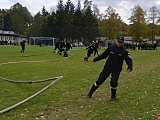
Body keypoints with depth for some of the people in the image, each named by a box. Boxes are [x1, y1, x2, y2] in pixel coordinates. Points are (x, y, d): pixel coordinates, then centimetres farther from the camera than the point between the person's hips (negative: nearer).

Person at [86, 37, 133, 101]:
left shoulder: (124, 52, -9)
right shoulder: (111, 48, -3)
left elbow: (129, 60, -13)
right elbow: (103, 55, 8)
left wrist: (129, 67, -32)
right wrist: (95, 59, 12)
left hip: (116, 70, -2)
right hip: (107, 67, 2)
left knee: (113, 83, -13)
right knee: (100, 80, 3)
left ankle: (113, 96, 14)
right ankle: (90, 93, 18)